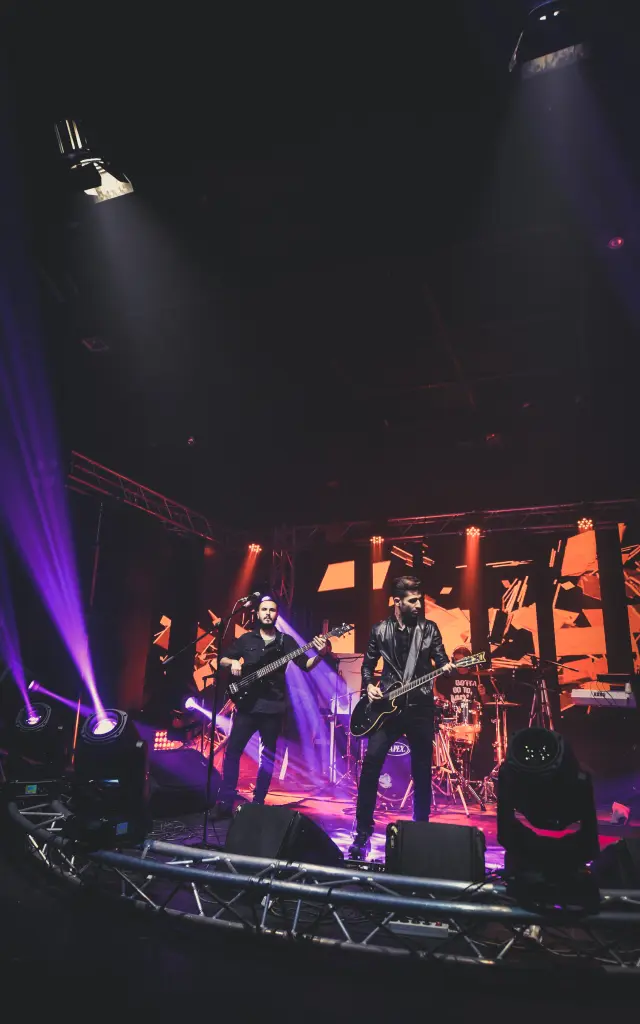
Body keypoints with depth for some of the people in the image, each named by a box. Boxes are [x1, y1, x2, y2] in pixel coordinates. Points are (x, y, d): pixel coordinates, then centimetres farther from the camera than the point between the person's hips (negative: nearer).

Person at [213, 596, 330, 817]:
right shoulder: (246, 639, 9)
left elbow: (306, 665, -2)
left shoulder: (286, 640, 5)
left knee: (268, 756, 6)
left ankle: (258, 803, 18)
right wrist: (233, 662, -9)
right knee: (233, 751, -2)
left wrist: (320, 654, -22)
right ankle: (225, 803, 8)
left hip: (274, 706, 0)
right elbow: (222, 660, 14)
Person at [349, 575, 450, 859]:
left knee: (422, 770, 7)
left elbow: (441, 662, -2)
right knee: (371, 763, -7)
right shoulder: (380, 630, 4)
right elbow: (367, 664, 12)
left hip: (420, 706, 0)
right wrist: (369, 685, -5)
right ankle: (363, 830, 5)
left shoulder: (429, 629, 2)